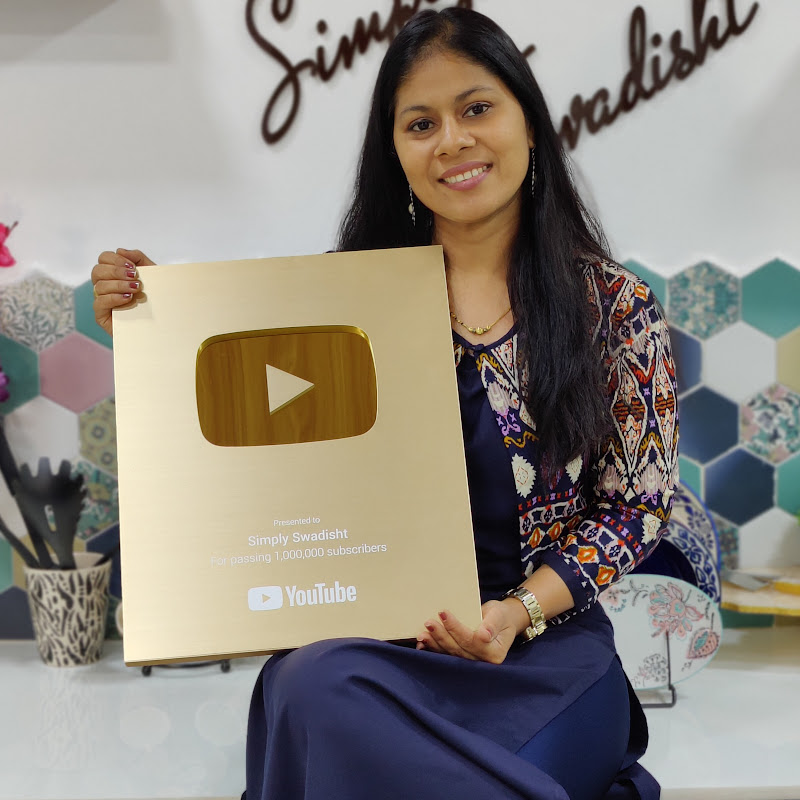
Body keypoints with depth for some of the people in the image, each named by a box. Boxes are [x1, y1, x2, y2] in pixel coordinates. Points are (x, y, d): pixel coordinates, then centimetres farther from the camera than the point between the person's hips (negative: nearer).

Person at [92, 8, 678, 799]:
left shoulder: (615, 307, 1)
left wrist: (522, 611, -12)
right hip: (364, 630, 3)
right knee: (315, 692, -34)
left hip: (544, 638, -2)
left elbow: (635, 504, 3)